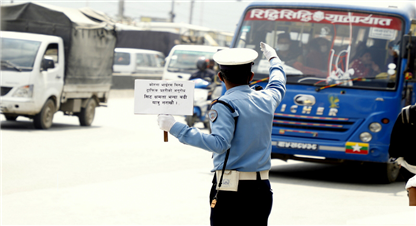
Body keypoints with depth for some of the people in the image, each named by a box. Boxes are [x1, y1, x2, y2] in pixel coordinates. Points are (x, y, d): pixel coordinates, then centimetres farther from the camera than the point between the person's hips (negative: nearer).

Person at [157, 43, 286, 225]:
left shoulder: (224, 105, -10)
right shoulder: (266, 100, 9)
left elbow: (219, 143, -23)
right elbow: (278, 85, 33)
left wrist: (176, 128, -22)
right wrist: (273, 58, 53)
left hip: (230, 189, -6)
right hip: (262, 188, 6)